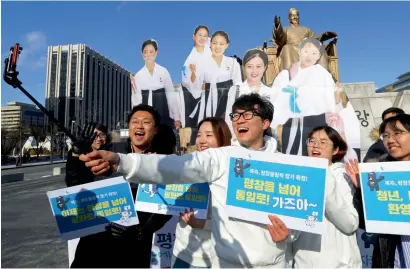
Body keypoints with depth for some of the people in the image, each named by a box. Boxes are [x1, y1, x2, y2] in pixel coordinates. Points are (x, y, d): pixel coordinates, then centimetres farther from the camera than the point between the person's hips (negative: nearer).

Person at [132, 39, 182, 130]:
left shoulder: (164, 71, 0)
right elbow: (136, 99, 5)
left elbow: (171, 95, 0)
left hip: (163, 114, -1)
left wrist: (177, 118, -2)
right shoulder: (138, 75, 3)